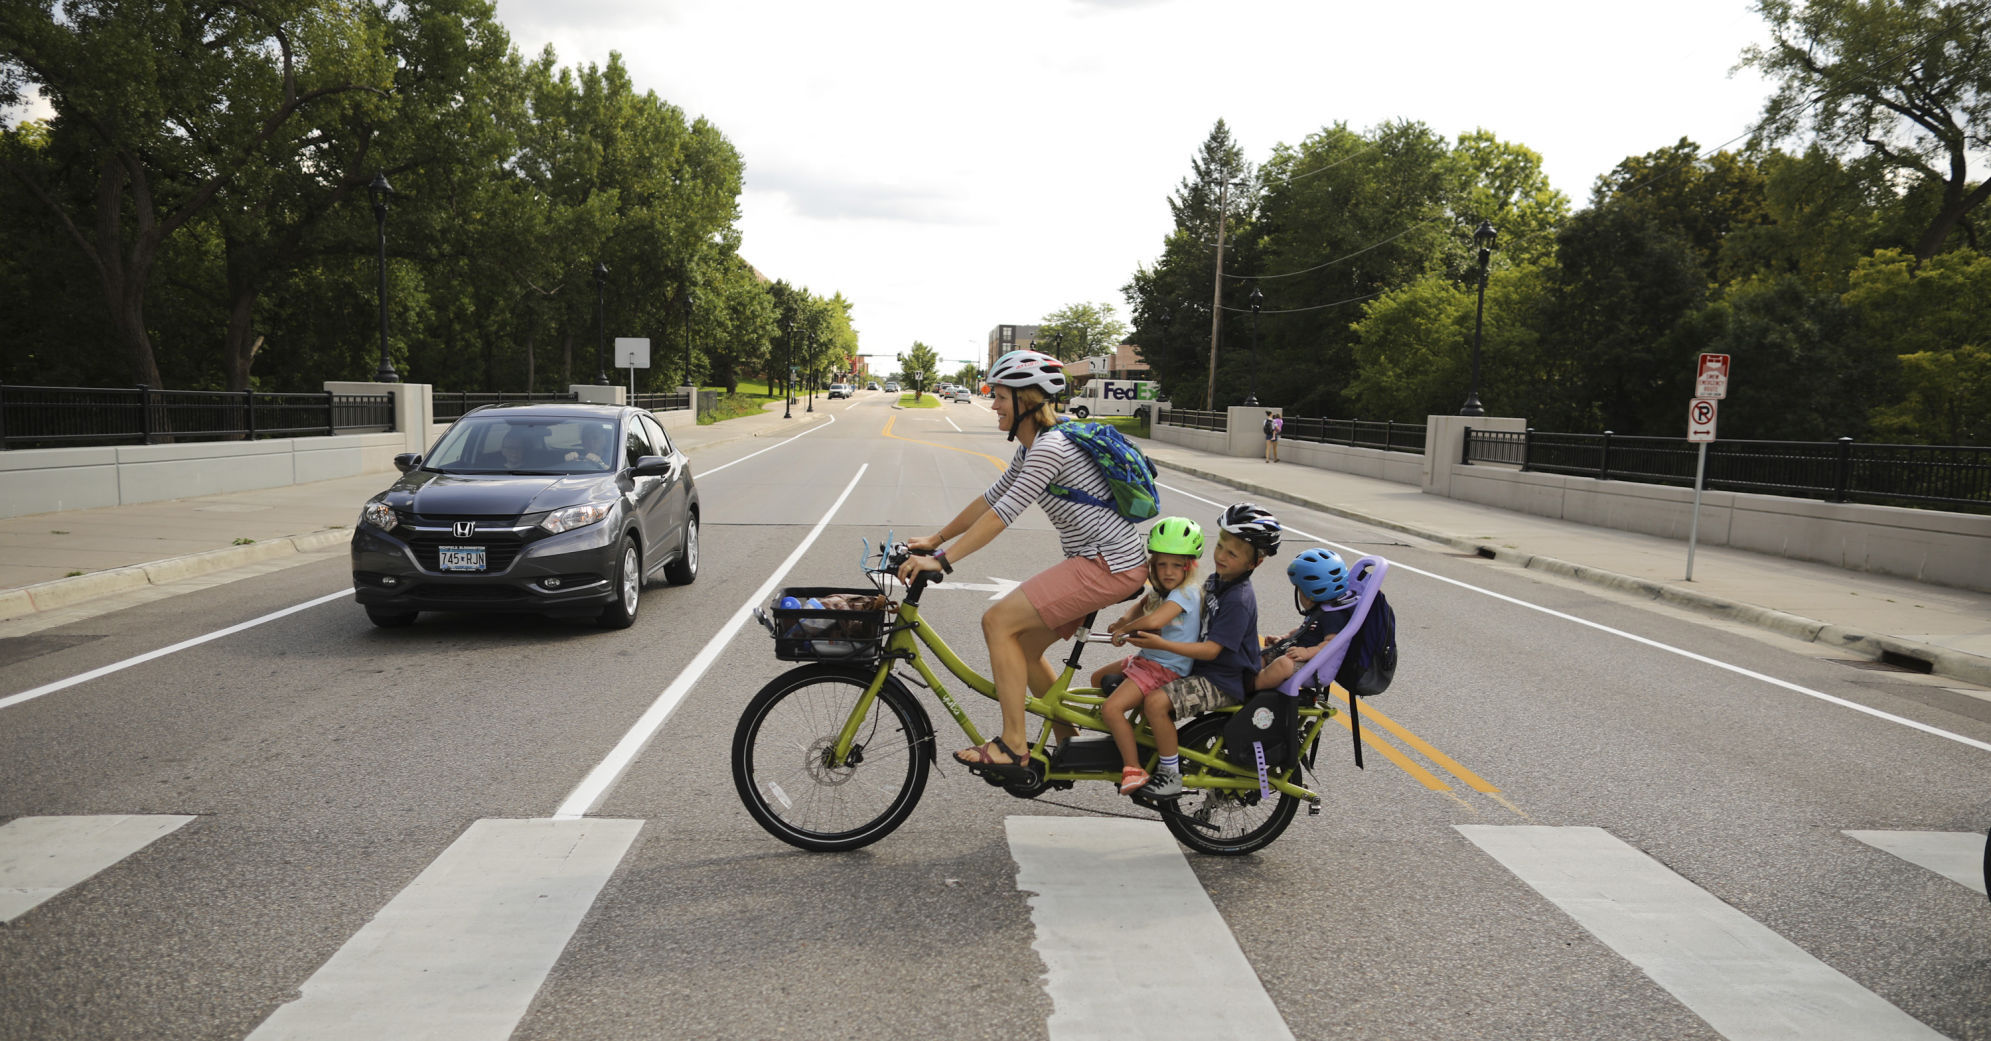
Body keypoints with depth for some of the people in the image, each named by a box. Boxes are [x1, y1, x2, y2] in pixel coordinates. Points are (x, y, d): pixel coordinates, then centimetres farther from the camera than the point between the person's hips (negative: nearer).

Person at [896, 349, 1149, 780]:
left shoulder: (1050, 447, -18)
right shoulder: (1032, 448, 14)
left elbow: (1003, 513, -25)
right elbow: (990, 499, 19)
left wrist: (942, 559, -26)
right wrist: (935, 539, 18)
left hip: (1110, 566, -10)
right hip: (1098, 561, 10)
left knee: (999, 620, -14)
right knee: (1022, 646, 12)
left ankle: (1012, 748, -9)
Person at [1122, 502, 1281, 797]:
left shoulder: (1239, 600, -23)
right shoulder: (1216, 580, 5)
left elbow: (1211, 650, -26)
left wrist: (1161, 644, -32)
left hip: (1223, 682, -10)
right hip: (1201, 668, 10)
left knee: (1156, 702, -25)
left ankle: (1171, 776, -11)